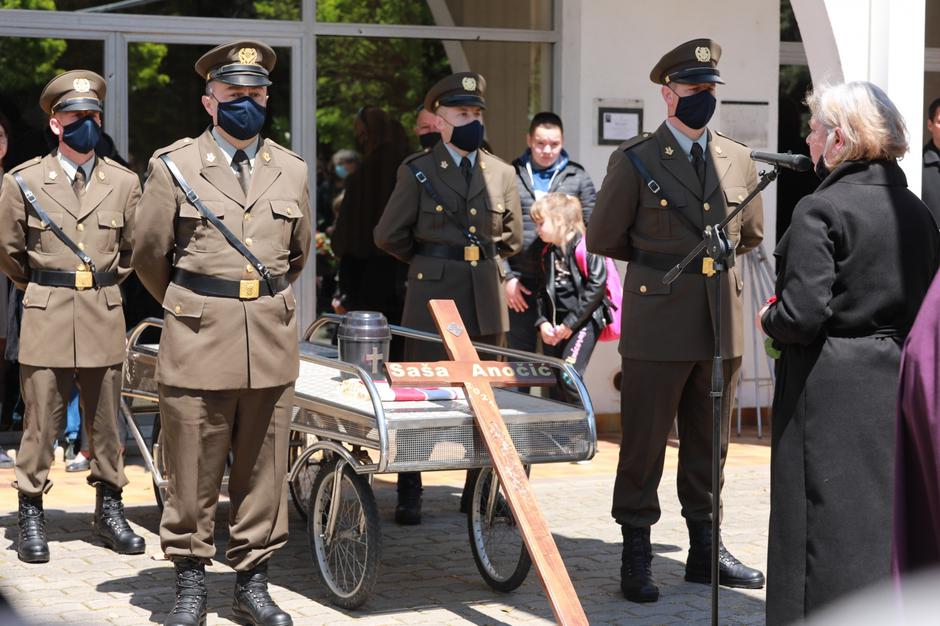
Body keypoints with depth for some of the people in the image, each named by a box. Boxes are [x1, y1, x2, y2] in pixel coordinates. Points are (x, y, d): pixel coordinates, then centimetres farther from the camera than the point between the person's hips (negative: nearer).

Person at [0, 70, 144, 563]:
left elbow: (134, 245, 19)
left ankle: (109, 509, 18)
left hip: (104, 316, 2)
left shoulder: (123, 183, 5)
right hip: (46, 318, -2)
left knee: (105, 420, 8)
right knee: (41, 420, -2)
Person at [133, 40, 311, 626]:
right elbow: (149, 256, 8)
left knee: (263, 471, 6)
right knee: (193, 473, 1)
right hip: (198, 341, -3)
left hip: (273, 341, 3)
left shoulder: (292, 171, 10)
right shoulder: (174, 166, 1)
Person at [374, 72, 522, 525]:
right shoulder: (417, 172, 0)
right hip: (432, 300, -3)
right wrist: (430, 262, 11)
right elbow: (389, 236, 4)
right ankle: (409, 496, 9)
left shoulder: (501, 174, 9)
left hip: (486, 302, 3)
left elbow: (511, 238, 21)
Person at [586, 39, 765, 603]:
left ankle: (706, 550, 21)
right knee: (644, 443, 0)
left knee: (709, 444, 12)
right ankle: (637, 557, 8)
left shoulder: (738, 159, 9)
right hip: (659, 326, -4)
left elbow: (751, 234, 22)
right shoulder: (635, 160, -3)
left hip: (722, 323, 4)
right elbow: (604, 238, 2)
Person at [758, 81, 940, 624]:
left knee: (830, 530, 0)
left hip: (832, 393, -6)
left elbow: (803, 315, -19)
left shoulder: (821, 210, -13)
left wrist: (769, 319, 0)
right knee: (891, 519, 14)